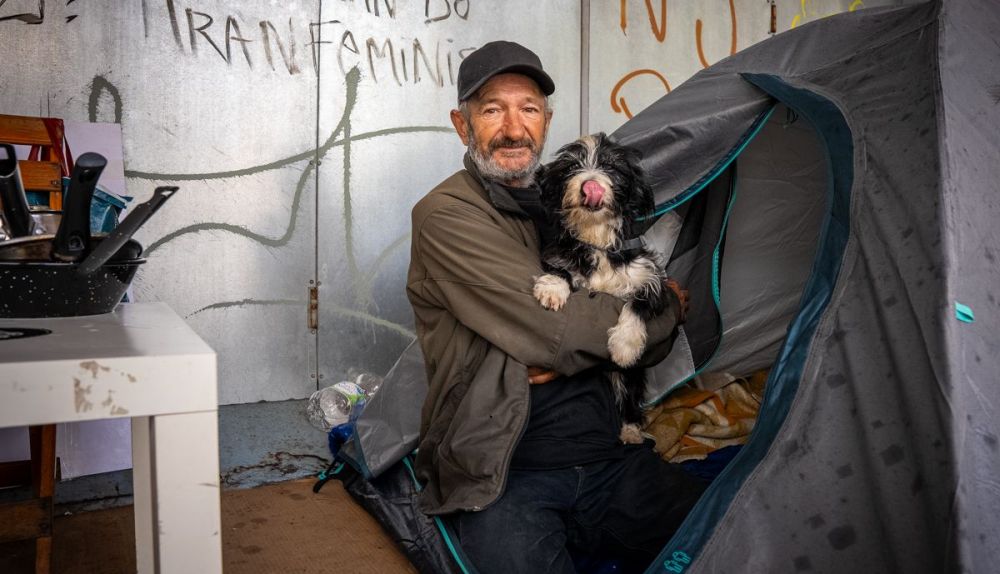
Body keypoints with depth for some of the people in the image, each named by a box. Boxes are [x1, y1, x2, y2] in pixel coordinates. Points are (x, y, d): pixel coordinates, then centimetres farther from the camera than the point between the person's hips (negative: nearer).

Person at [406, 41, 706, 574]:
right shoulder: (445, 215, -8)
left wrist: (567, 355, -10)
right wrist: (667, 308, -1)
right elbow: (556, 328, -18)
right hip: (503, 477, -5)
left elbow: (654, 343, 10)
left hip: (611, 459, 5)